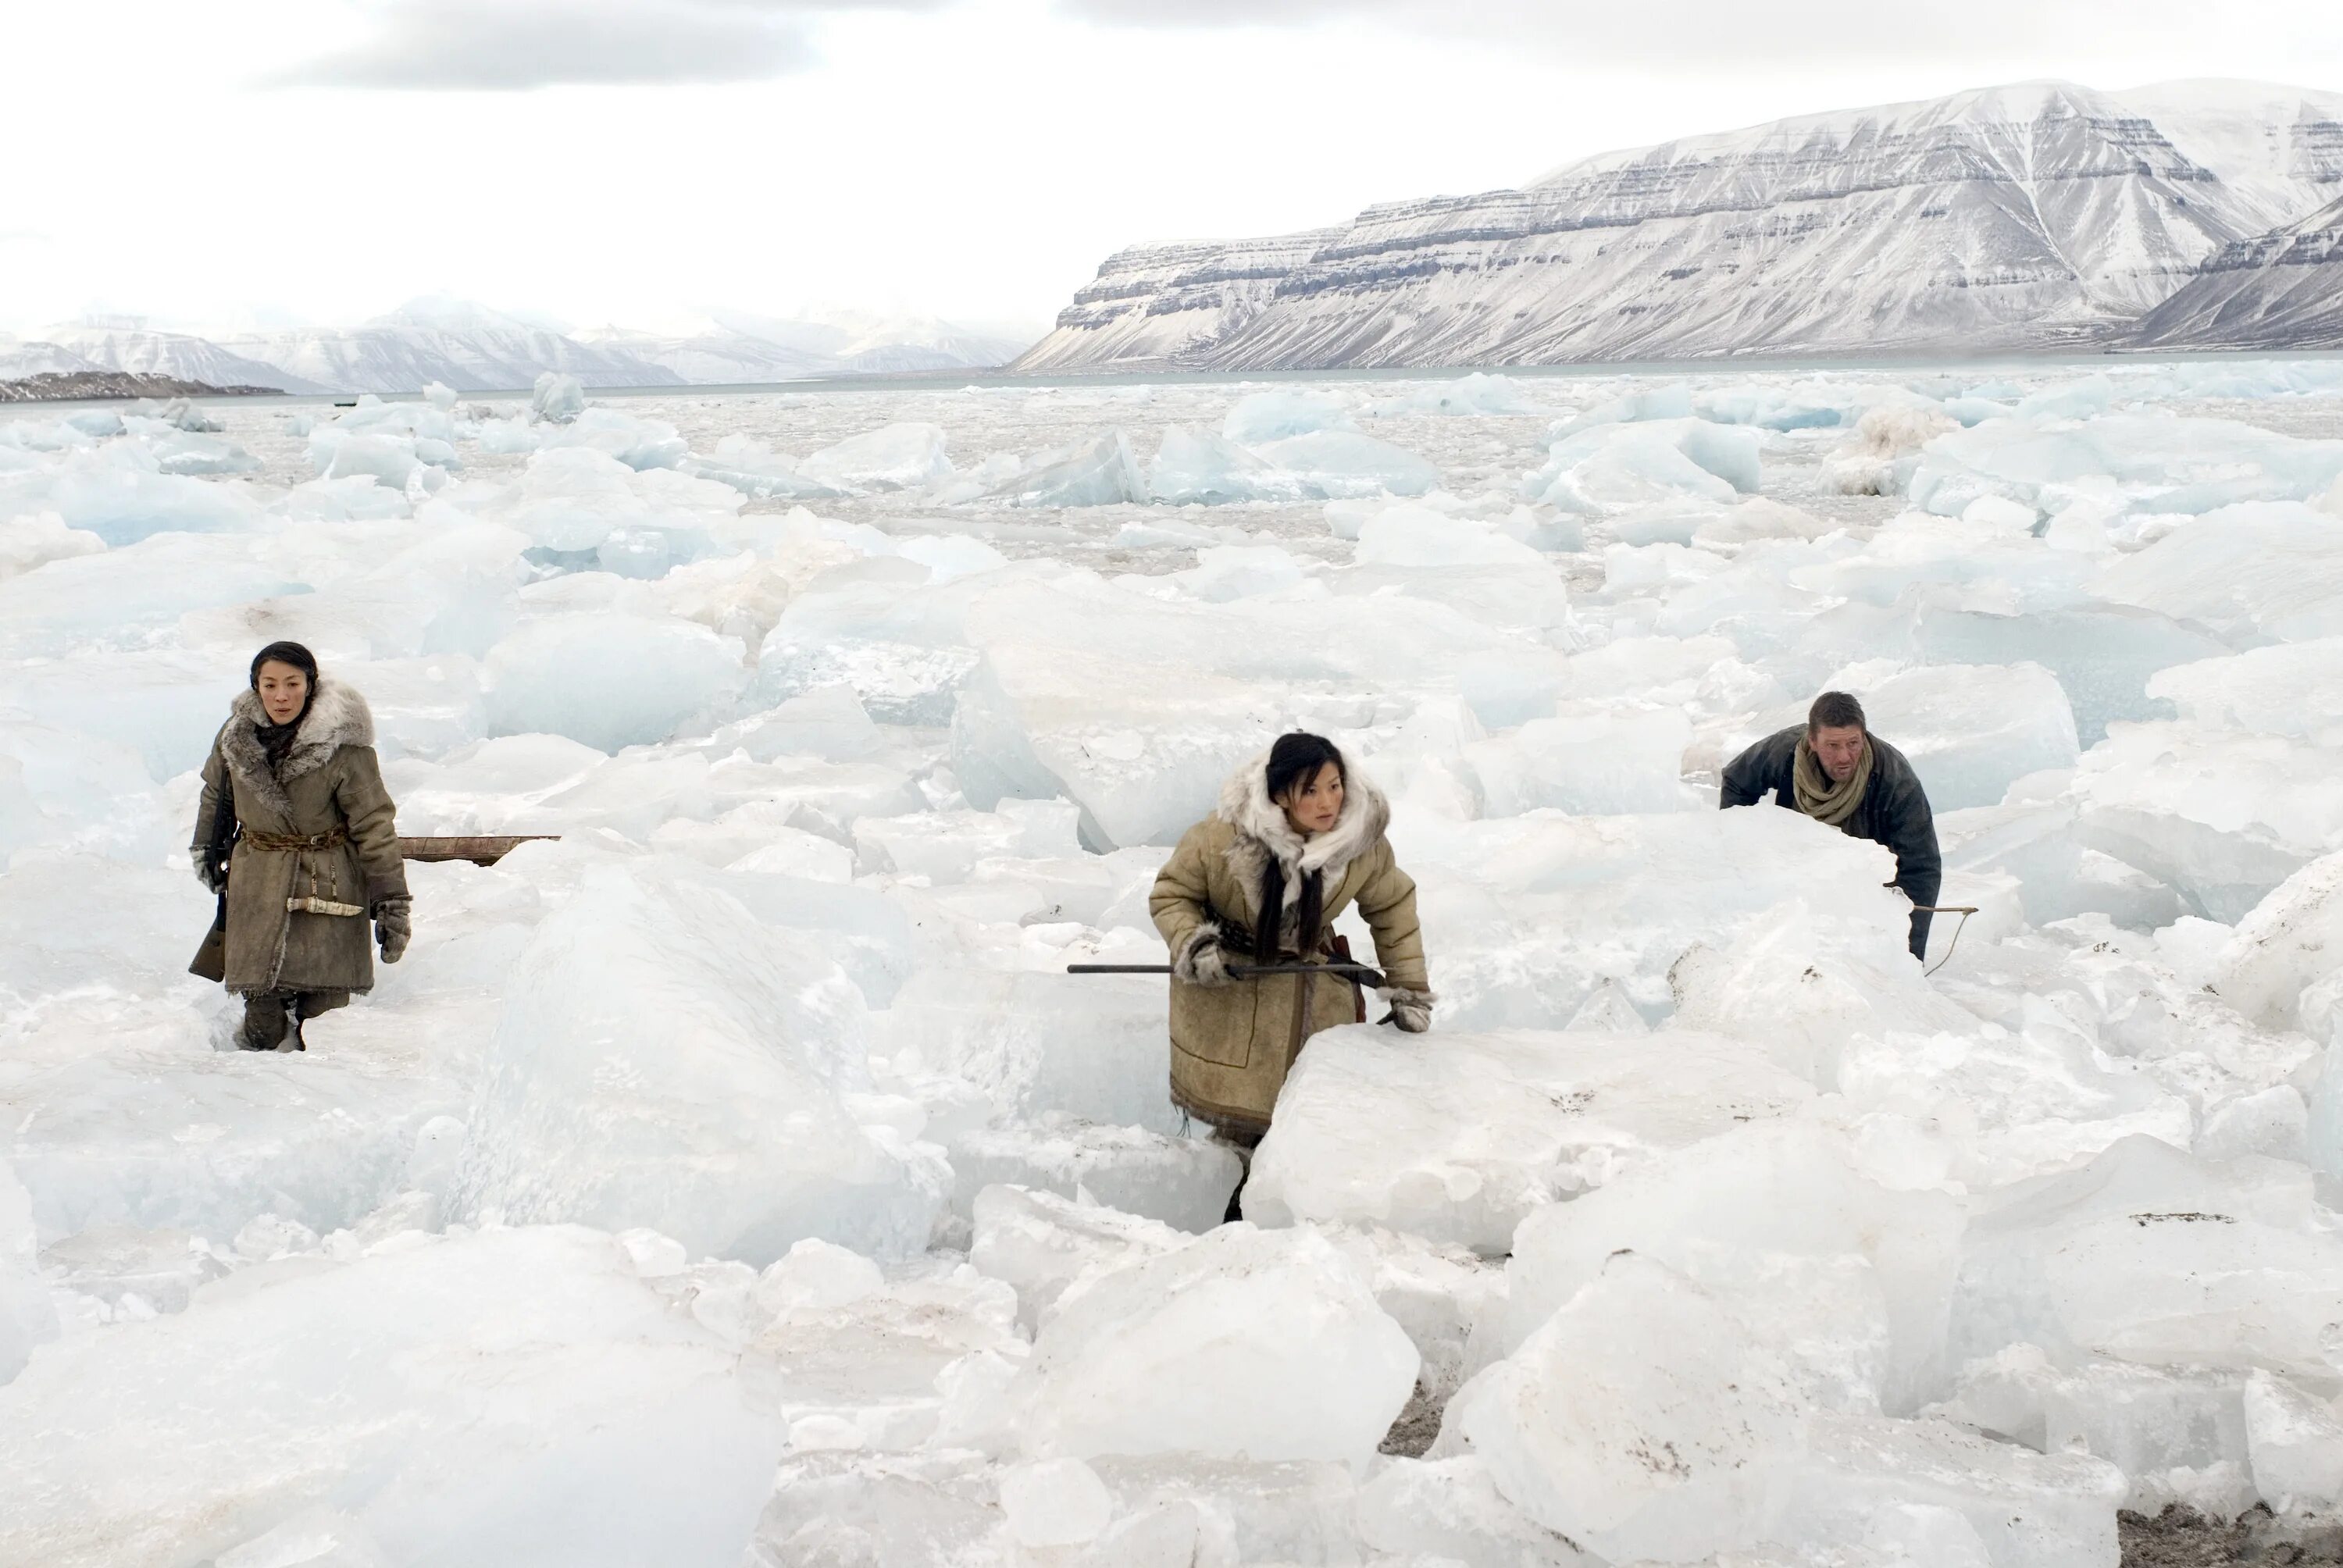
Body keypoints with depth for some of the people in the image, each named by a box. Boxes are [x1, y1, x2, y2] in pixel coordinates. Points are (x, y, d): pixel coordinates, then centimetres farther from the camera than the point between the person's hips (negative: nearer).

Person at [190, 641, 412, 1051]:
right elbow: (216, 795, 20)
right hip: (257, 888, 3)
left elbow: (375, 825, -10)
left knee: (322, 1011, -4)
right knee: (264, 1024, -2)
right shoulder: (237, 736, -1)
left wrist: (392, 903, -11)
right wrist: (207, 852, 30)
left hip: (326, 886, -3)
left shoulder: (342, 745, -14)